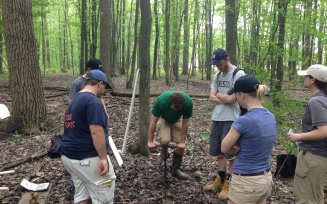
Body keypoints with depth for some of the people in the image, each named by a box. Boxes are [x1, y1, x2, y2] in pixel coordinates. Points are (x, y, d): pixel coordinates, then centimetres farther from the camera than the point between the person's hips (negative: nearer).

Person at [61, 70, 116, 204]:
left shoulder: (75, 100, 15)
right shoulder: (93, 101, -17)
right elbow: (96, 131, -25)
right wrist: (103, 158, -23)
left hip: (69, 155, 10)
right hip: (88, 159, -10)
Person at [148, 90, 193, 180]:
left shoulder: (188, 102, -36)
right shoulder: (161, 100, -39)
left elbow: (185, 123, -23)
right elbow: (153, 121, -27)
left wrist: (182, 141, -18)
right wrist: (150, 141, -21)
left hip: (177, 120, 2)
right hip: (163, 118, -1)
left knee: (181, 146, -6)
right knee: (165, 141, -24)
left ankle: (176, 169, 13)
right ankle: (164, 149, 13)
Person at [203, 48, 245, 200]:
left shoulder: (239, 74, -12)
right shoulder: (217, 76, 11)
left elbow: (230, 99, -18)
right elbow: (211, 98, 5)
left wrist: (218, 94, -1)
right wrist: (224, 99, -11)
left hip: (231, 120, -7)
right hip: (216, 118, 8)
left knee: (231, 153, 3)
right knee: (219, 151, 16)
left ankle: (228, 184, 15)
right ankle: (220, 180, 31)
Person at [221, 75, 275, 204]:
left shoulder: (243, 121, -24)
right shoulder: (271, 117, 0)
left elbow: (224, 148, -11)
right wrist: (239, 147, -5)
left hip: (246, 182, -7)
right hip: (266, 178, 7)